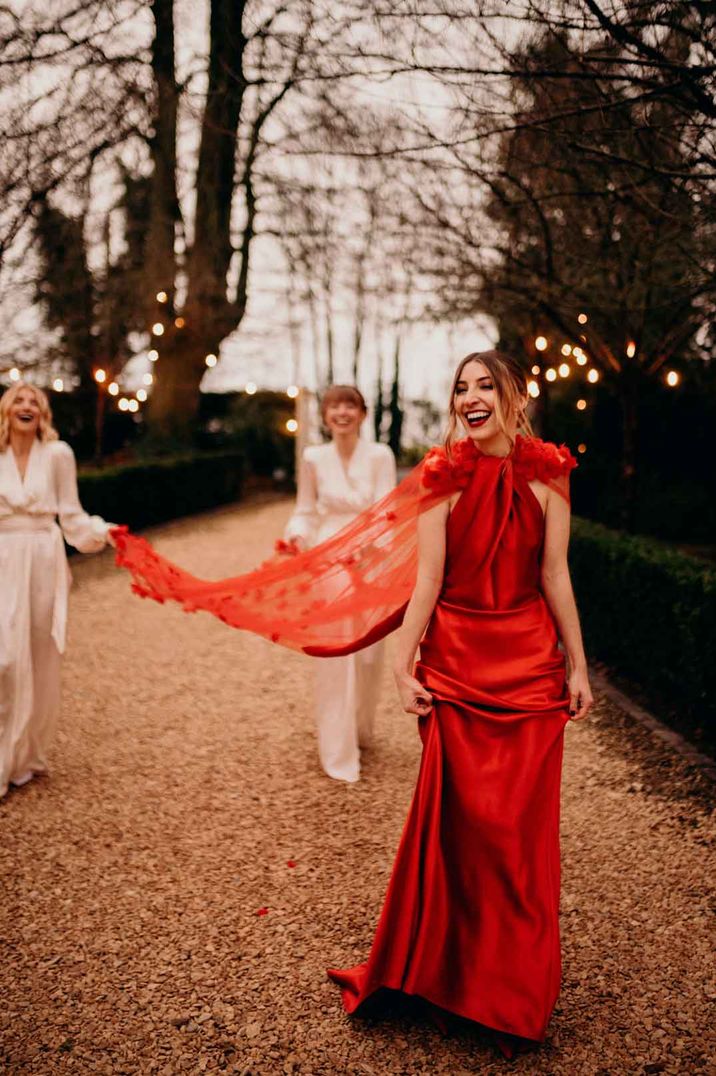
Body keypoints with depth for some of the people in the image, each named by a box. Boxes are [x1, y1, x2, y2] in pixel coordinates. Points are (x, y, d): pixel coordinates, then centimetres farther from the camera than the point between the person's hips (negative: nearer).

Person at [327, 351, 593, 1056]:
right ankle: (453, 973, 29)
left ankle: (515, 986, 30)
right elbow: (427, 579, -6)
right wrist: (402, 664, -10)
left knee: (522, 823, 7)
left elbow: (555, 576, 2)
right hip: (455, 660, -1)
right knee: (461, 818, 6)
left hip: (530, 663, 1)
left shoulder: (547, 475, -1)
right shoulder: (444, 475, -4)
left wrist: (578, 666, 3)